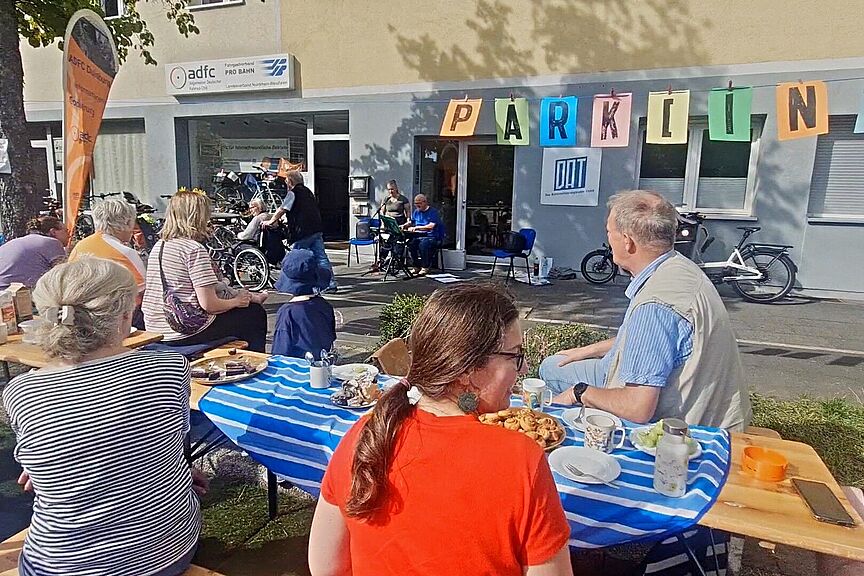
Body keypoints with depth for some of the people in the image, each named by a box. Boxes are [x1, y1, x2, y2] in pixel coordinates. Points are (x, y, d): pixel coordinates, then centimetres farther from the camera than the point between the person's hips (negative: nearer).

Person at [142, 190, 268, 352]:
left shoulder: (159, 245, 9)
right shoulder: (195, 249, -17)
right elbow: (208, 304, -21)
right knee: (255, 313, 5)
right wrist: (237, 301, -1)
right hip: (186, 333, -9)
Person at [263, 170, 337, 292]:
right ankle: (331, 284, 3)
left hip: (303, 232, -8)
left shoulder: (293, 192, -5)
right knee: (321, 257, 6)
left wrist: (271, 221, 4)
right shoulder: (307, 191, 22)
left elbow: (282, 210, -8)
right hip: (317, 230, 8)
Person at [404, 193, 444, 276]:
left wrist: (417, 227, -26)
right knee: (411, 243, -23)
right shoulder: (416, 212, 14)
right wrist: (404, 225, 5)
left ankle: (425, 268, -19)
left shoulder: (433, 212, -7)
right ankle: (417, 267, -8)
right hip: (419, 236, 6)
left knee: (423, 244, -35)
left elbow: (431, 226, -20)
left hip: (432, 237, -6)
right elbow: (411, 222, 27)